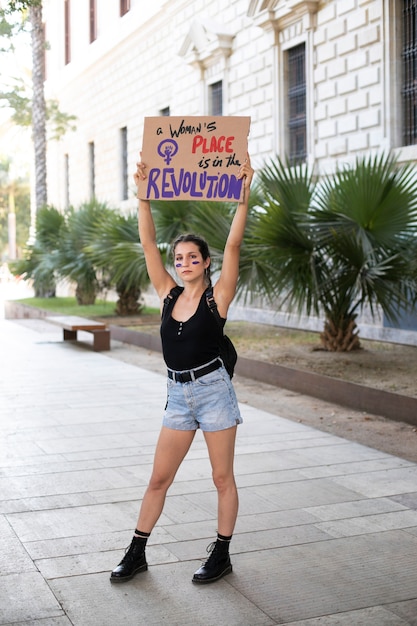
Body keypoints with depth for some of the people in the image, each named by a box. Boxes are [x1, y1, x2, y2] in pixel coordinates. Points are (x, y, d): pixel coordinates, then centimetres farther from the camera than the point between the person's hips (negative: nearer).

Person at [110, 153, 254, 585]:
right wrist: (143, 195, -7)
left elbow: (233, 245, -16)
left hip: (213, 390, -4)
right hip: (178, 395, 4)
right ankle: (136, 553, 21)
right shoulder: (169, 294, 5)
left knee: (222, 478, 7)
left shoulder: (217, 297, -6)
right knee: (158, 479, 10)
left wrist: (243, 195, -21)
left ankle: (222, 556, 21)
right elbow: (148, 243, 0)